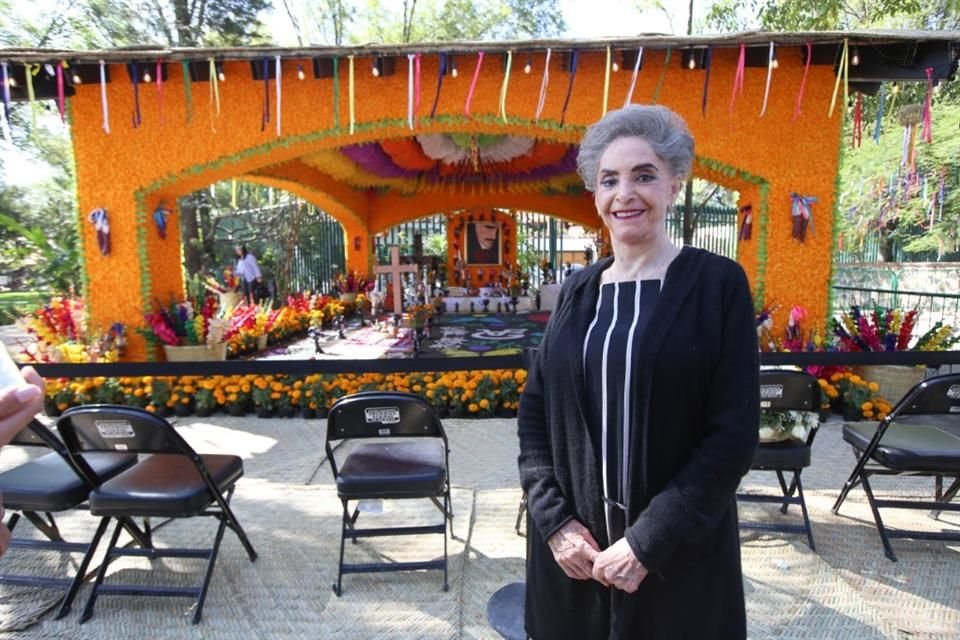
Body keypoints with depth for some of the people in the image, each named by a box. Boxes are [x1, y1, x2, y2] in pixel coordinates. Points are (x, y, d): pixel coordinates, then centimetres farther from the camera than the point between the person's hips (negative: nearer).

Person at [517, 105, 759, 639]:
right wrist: (555, 519, -7)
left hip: (677, 553, -3)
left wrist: (647, 542, -15)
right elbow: (535, 412, 3)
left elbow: (734, 434, -12)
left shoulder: (717, 283, -8)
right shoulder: (578, 291, 3)